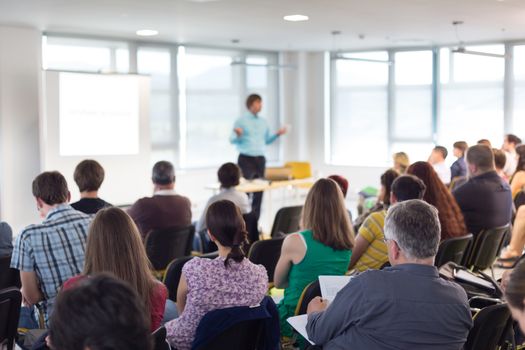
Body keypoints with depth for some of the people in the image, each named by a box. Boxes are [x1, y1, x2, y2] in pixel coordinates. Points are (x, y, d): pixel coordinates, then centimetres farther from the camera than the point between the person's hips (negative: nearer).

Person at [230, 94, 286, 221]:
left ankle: (255, 220, 10)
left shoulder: (263, 122, 14)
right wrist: (238, 135, -26)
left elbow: (267, 140, 20)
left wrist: (277, 134, 5)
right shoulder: (241, 121, -2)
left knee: (259, 191, 3)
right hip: (246, 159, -5)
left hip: (260, 159, 5)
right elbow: (232, 140, -5)